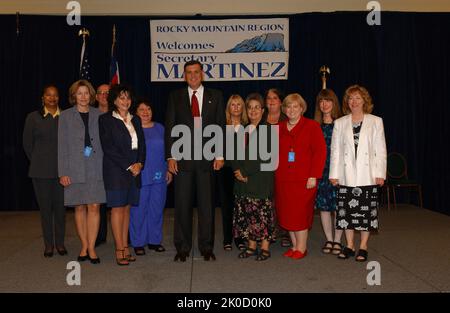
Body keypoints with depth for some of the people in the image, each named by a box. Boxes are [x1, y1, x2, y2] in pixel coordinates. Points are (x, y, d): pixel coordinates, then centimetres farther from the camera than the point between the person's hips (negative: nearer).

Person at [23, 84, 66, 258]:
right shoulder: (33, 117, 4)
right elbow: (27, 143, 9)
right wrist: (38, 162, 10)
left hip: (62, 170, 0)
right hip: (41, 171, 0)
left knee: (60, 207, 4)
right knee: (45, 208, 6)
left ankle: (60, 243, 17)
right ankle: (48, 245, 17)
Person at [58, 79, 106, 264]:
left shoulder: (98, 115, 7)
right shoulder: (66, 116, 5)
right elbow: (62, 145, 3)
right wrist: (63, 172, -4)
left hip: (96, 168, 0)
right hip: (75, 169, 0)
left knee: (94, 207, -3)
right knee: (80, 208, 6)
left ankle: (91, 248, 3)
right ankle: (84, 246, 18)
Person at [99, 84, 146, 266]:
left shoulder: (135, 120, 15)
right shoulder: (106, 120, -2)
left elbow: (142, 144, 12)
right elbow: (108, 147, -9)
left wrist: (139, 164, -5)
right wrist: (128, 166, -12)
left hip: (135, 170, 5)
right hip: (116, 170, -5)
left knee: (127, 208, 8)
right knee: (117, 208, -4)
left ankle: (125, 247, 12)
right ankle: (119, 251, 0)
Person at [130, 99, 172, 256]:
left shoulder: (160, 128, 11)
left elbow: (166, 150, 14)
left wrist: (168, 169, 9)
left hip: (159, 176, 4)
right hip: (139, 176, -4)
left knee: (156, 209, 8)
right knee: (138, 209, 1)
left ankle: (154, 240, 21)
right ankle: (138, 242, 13)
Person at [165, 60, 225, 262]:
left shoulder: (215, 96, 8)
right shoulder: (175, 97, 9)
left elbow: (221, 126, 5)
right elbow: (170, 128, 5)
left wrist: (220, 155, -3)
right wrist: (170, 157, -3)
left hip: (207, 158, 0)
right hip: (182, 158, 0)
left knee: (206, 204, 6)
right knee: (182, 205, 5)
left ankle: (206, 247, 18)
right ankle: (182, 248, 18)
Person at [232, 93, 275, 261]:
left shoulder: (268, 130, -3)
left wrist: (246, 172, -11)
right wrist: (238, 171, -4)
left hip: (261, 179, -5)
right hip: (243, 179, 5)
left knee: (263, 213, -2)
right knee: (246, 213, 7)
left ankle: (265, 247, 8)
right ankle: (251, 246, 18)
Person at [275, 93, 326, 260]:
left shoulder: (312, 126, 1)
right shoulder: (278, 128, 13)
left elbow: (320, 152, -6)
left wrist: (313, 176, -13)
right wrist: (275, 173, 1)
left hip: (304, 179, -4)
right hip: (283, 179, 4)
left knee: (301, 213, -3)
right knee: (286, 213, 6)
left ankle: (301, 248, 12)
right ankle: (294, 246, 19)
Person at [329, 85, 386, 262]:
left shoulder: (375, 122, 5)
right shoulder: (340, 123, 9)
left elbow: (380, 150, 2)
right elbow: (335, 150, 6)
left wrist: (380, 173, -5)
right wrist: (334, 174, 0)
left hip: (367, 175, -1)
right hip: (346, 175, 2)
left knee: (366, 211, 2)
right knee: (347, 210, 5)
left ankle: (363, 246, 14)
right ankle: (349, 245, 17)